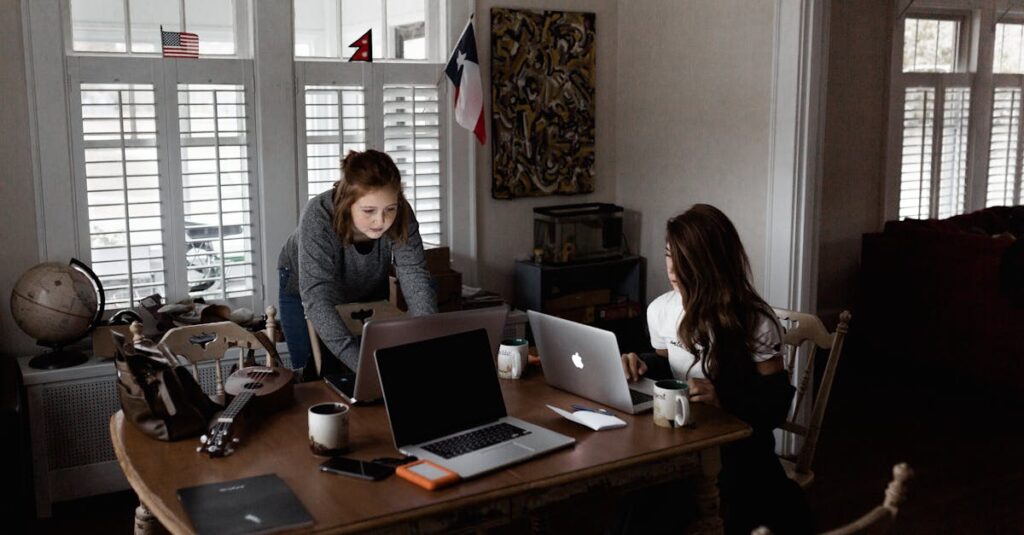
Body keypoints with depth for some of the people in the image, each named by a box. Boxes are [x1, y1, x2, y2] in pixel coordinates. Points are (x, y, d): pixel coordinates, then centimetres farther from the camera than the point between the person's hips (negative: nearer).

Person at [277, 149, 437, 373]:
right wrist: (361, 364, -56)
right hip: (304, 291, -2)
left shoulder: (402, 216, -30)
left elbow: (416, 280, -33)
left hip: (368, 291, 3)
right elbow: (317, 300, -45)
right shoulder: (318, 217, -39)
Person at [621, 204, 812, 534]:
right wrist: (644, 365, -5)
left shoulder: (756, 322, -14)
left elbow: (776, 403, -12)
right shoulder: (660, 310, 1)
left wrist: (724, 397, -30)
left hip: (739, 446, -3)